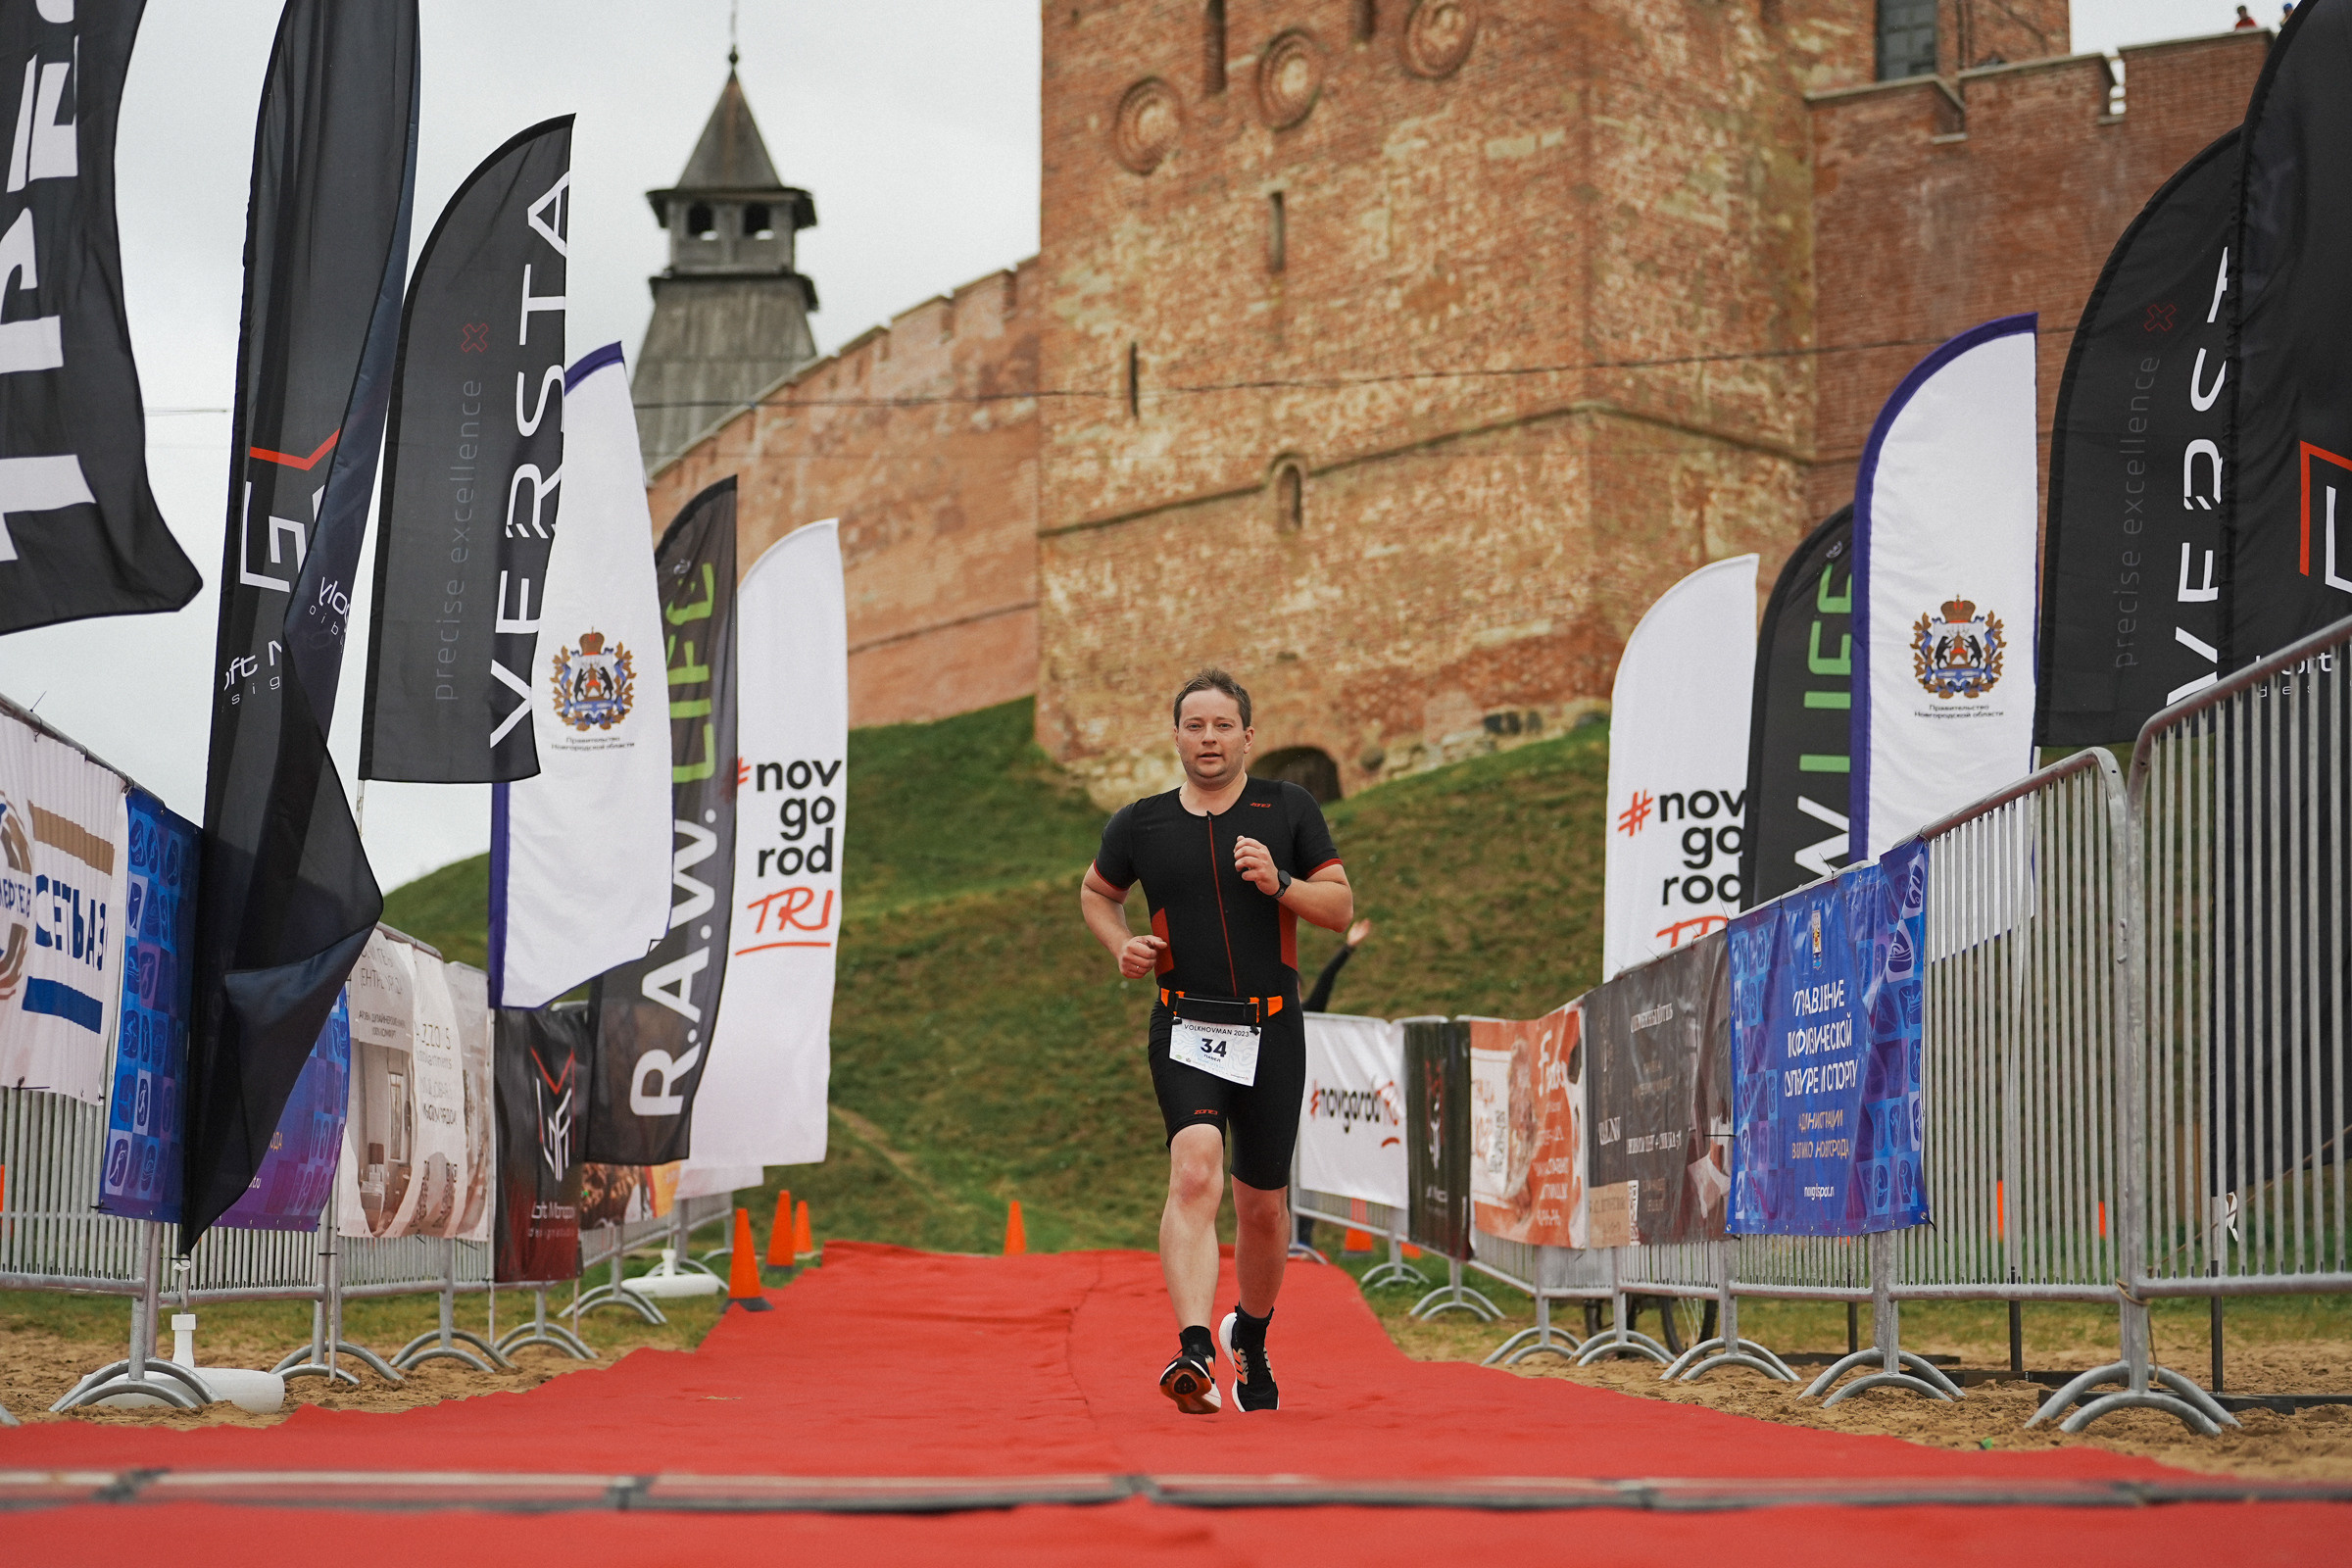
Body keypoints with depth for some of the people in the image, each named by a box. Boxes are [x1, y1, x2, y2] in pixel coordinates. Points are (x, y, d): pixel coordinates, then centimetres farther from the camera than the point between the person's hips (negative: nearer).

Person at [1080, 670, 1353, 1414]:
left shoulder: (1289, 810, 3)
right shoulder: (1140, 823, 4)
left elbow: (1342, 909, 5)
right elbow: (1096, 892, 22)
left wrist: (1278, 883, -14)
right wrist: (1121, 945, 2)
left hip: (1271, 1031, 1)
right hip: (1185, 1028, -1)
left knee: (1263, 1207, 12)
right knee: (1196, 1173, -26)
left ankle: (1250, 1338, 39)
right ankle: (1194, 1353, -36)